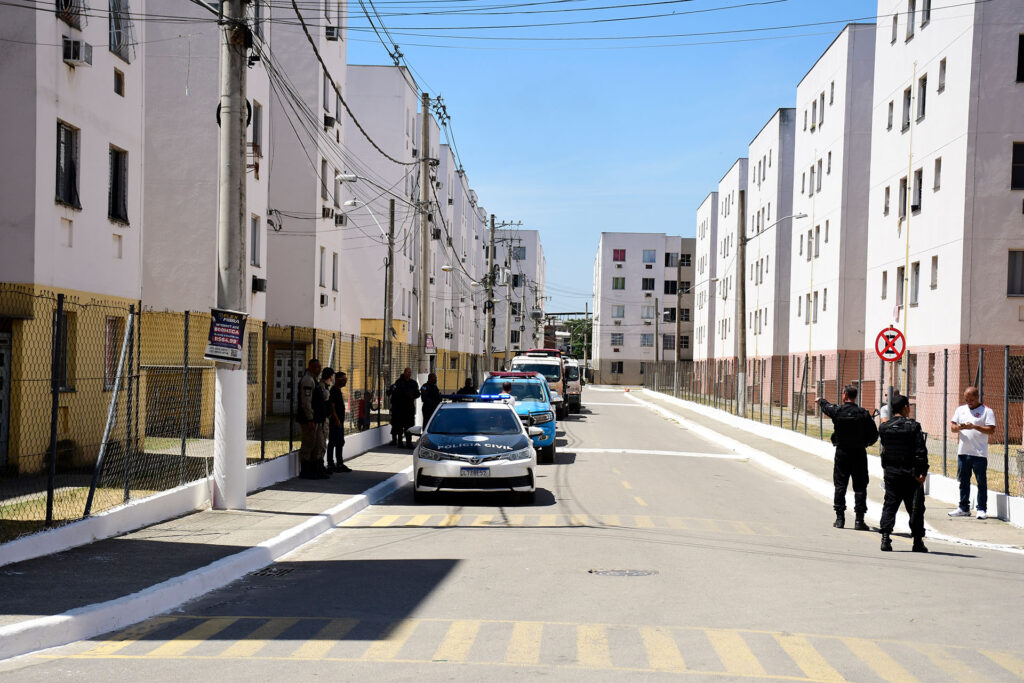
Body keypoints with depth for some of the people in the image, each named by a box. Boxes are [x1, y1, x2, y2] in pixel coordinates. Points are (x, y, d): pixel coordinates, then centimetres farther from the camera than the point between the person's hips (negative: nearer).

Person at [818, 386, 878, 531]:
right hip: (859, 453, 0)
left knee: (840, 485, 9)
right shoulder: (864, 414, -7)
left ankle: (840, 518, 8)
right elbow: (874, 435, -4)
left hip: (842, 453, 0)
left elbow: (826, 406, 16)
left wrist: (820, 400, 39)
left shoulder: (838, 411, -8)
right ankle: (859, 520, 1)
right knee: (860, 487, 4)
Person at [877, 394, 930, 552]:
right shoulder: (913, 426, -10)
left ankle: (885, 537, -3)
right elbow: (921, 451, -12)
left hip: (891, 473, 3)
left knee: (889, 505, 8)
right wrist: (922, 472, -10)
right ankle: (918, 542, 9)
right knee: (915, 507, 5)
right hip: (910, 474, -3)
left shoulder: (884, 428, 2)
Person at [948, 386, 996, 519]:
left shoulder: (987, 411, -3)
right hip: (963, 452, 5)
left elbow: (991, 429, -11)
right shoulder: (961, 409, 13)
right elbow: (952, 426, 12)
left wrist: (974, 426, -21)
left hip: (979, 453, -5)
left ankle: (982, 509, 5)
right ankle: (964, 508, 19)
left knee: (981, 482, -1)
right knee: (963, 481, 11)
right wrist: (958, 427, -11)